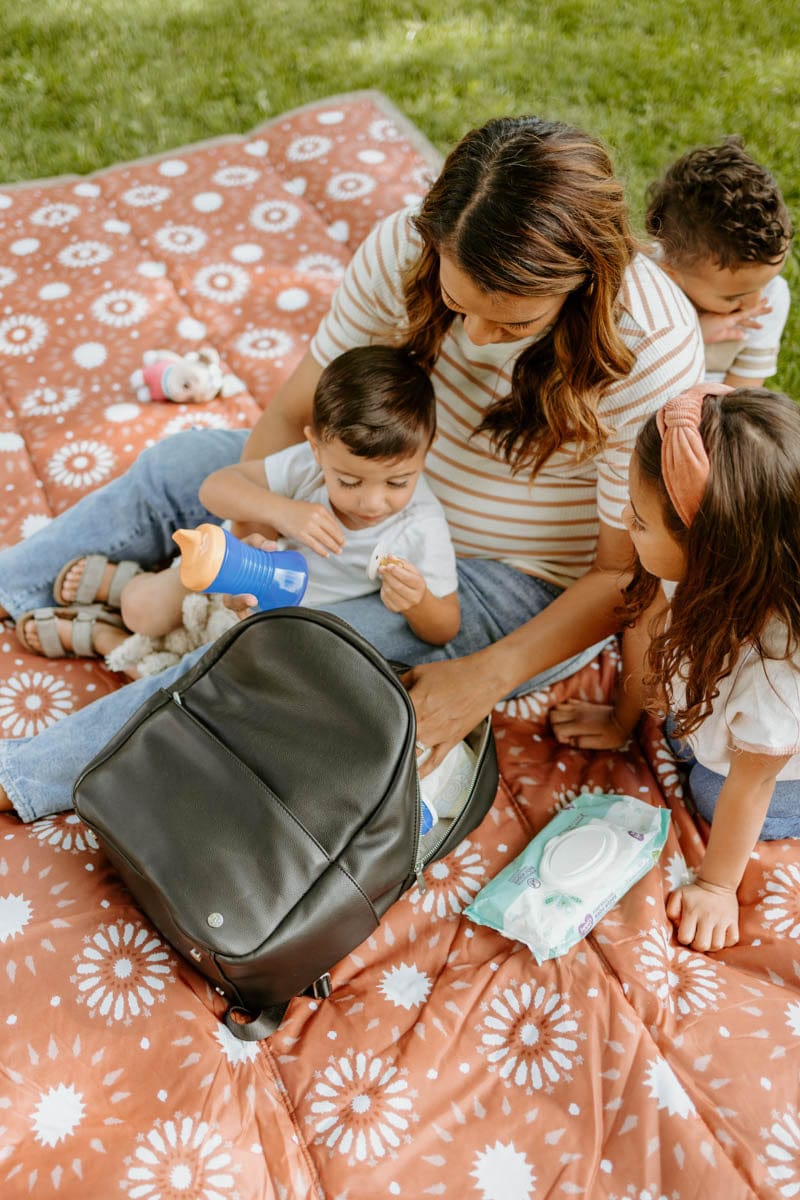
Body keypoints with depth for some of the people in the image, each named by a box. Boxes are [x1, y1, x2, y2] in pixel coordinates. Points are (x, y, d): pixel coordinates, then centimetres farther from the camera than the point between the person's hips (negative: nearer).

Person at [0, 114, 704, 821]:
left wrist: (486, 679, -31)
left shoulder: (649, 351, -30)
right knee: (179, 465, 5)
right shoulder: (404, 248, -18)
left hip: (532, 592, -5)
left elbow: (626, 576, -22)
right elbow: (291, 415, -9)